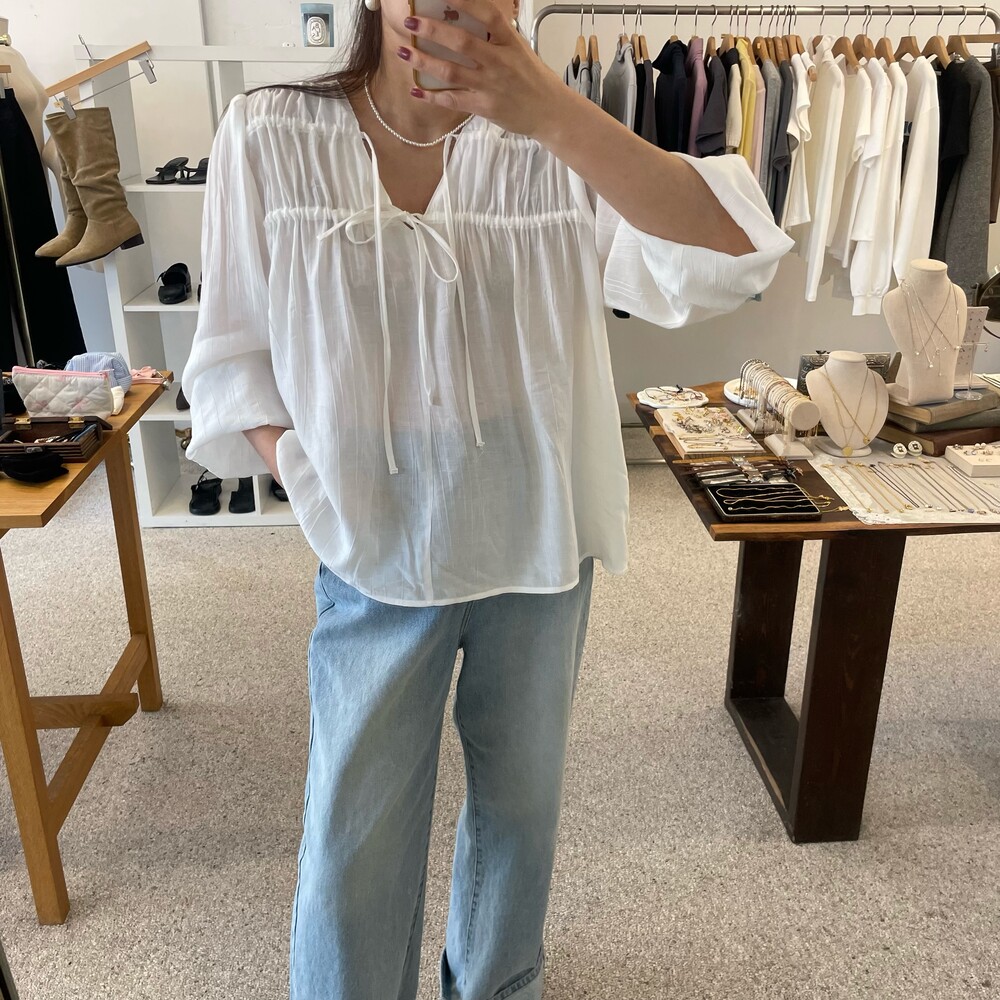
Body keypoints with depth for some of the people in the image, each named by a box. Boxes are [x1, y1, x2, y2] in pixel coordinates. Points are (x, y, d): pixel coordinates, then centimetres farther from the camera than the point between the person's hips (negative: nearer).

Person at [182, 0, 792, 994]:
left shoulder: (549, 151, -7)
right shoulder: (269, 137, -6)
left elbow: (725, 257, -21)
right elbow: (237, 355, -1)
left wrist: (556, 112, -31)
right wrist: (315, 486, -15)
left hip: (537, 547, 2)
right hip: (376, 556, -1)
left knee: (520, 794, 20)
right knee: (356, 827, 10)